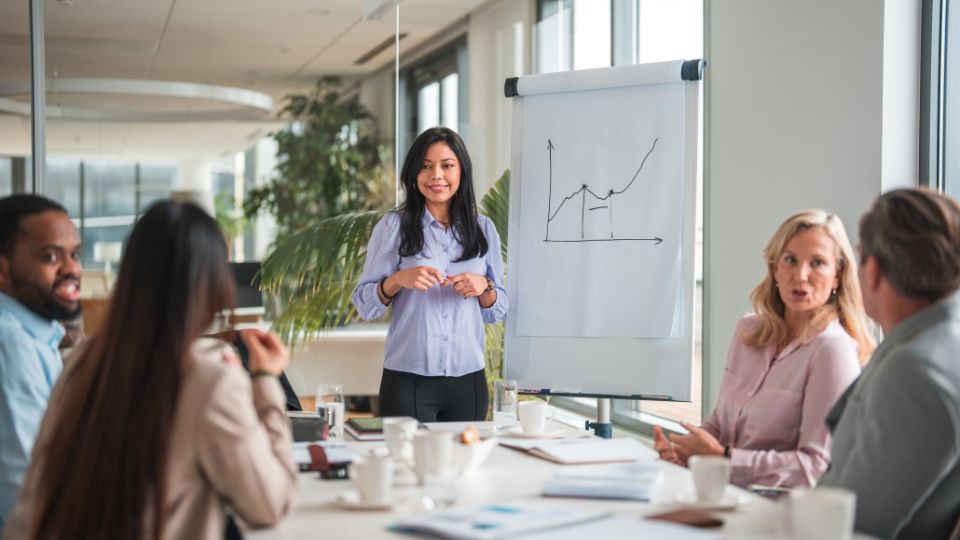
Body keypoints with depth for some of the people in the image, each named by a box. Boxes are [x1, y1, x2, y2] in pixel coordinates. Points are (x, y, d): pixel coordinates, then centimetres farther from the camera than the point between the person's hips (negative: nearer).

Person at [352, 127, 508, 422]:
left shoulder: (483, 228, 8)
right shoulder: (394, 226, 1)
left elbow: (497, 312, 12)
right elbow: (364, 305, 0)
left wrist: (484, 287, -8)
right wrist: (398, 280, -17)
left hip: (469, 380, 3)